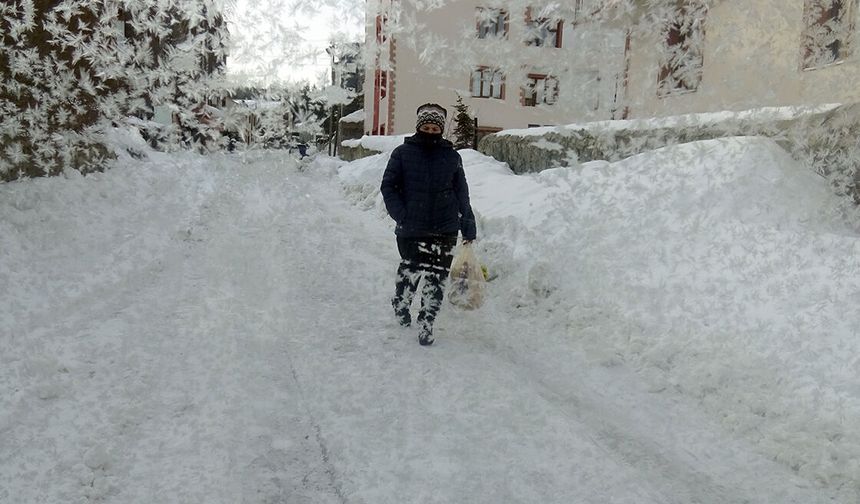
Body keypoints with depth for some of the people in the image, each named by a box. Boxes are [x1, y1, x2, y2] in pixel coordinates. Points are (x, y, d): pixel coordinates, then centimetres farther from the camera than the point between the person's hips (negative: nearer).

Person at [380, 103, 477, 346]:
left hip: (445, 229, 2)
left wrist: (468, 226, 10)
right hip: (411, 229, -1)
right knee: (412, 270, 4)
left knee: (436, 279, 0)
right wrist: (401, 215, -7)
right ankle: (400, 304, 36)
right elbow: (388, 187, 4)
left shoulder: (452, 156, 8)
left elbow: (462, 194, 12)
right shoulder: (403, 153, 3)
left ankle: (426, 324, 14)